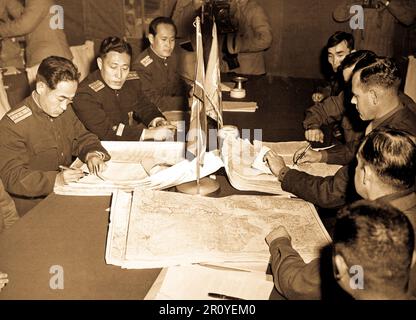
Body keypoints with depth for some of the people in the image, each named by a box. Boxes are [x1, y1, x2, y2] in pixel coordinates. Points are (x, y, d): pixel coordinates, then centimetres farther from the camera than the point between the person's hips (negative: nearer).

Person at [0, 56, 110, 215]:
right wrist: (55, 179, -32)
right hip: (33, 209, -7)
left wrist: (92, 154, -8)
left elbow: (83, 137, 16)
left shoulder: (64, 109, 7)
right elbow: (13, 178, -18)